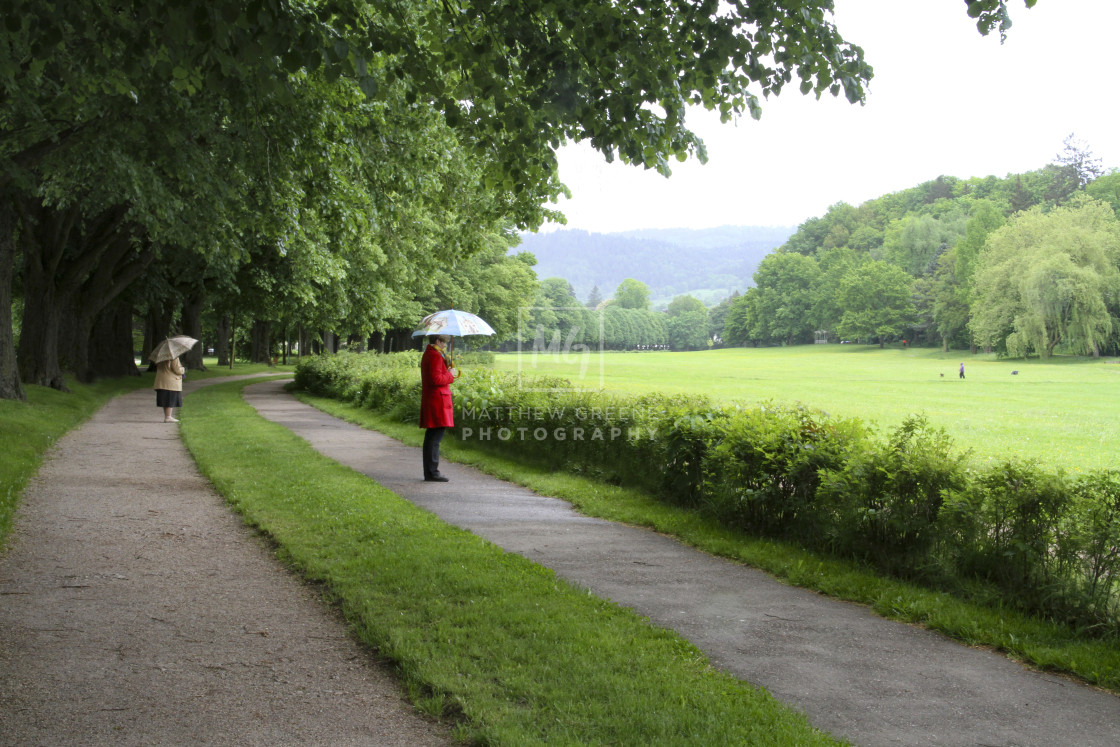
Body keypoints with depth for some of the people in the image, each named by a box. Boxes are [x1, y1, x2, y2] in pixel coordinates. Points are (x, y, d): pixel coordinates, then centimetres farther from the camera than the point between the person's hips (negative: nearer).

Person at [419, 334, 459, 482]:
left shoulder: (428, 354, 18)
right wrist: (450, 374, -9)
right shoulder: (435, 356, -14)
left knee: (431, 437, 12)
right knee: (435, 438, -9)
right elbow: (436, 379, -22)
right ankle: (432, 473, -9)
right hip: (438, 401, -11)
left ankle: (430, 472, 17)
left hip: (430, 401, 11)